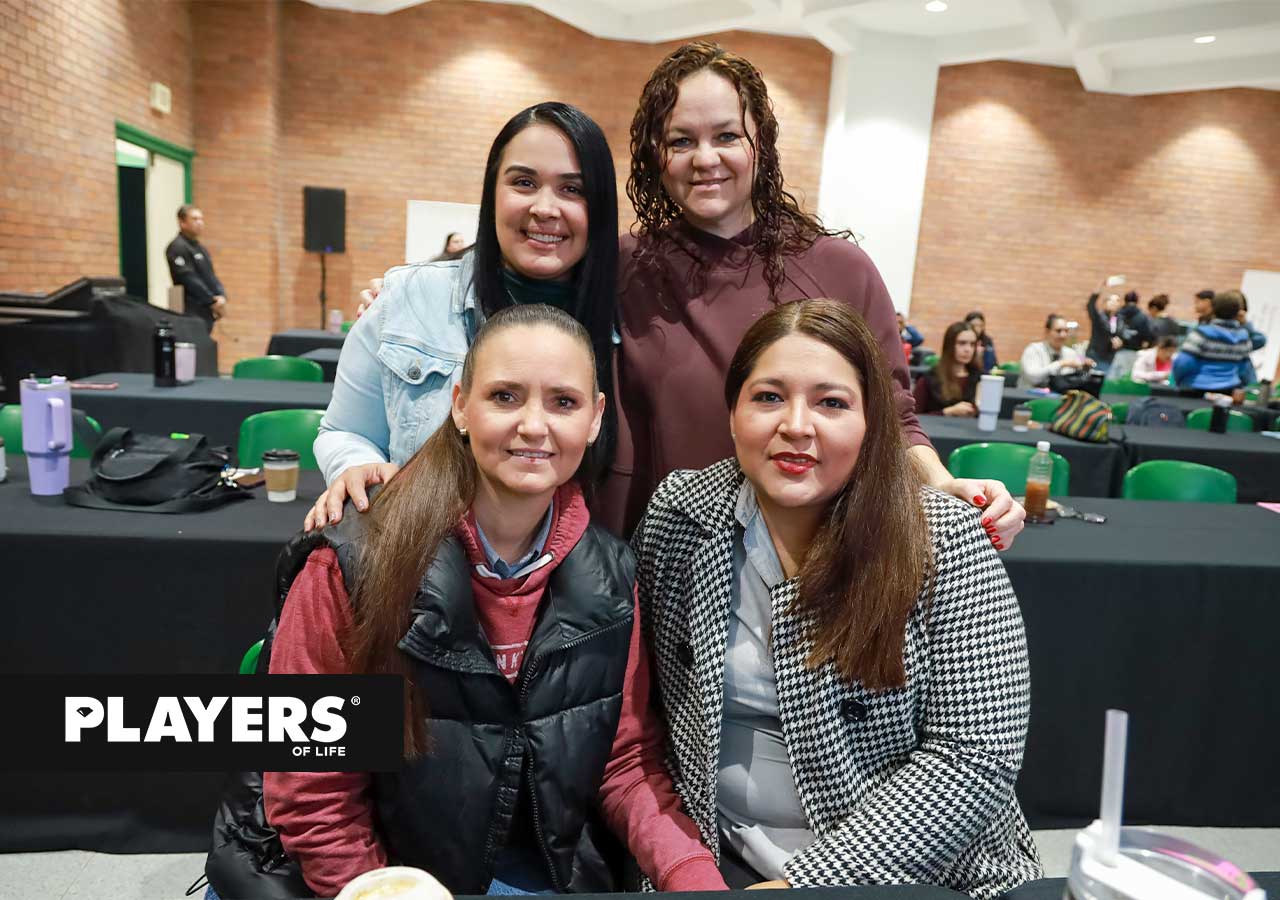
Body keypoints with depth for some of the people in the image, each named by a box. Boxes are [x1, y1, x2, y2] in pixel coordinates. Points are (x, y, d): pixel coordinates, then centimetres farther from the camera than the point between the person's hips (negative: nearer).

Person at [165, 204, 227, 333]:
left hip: (207, 313, 9)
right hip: (192, 313, -9)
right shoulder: (177, 248, -9)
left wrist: (221, 297, -2)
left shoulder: (201, 248, 20)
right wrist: (212, 302, -14)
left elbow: (211, 277, 18)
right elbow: (189, 279, -17)